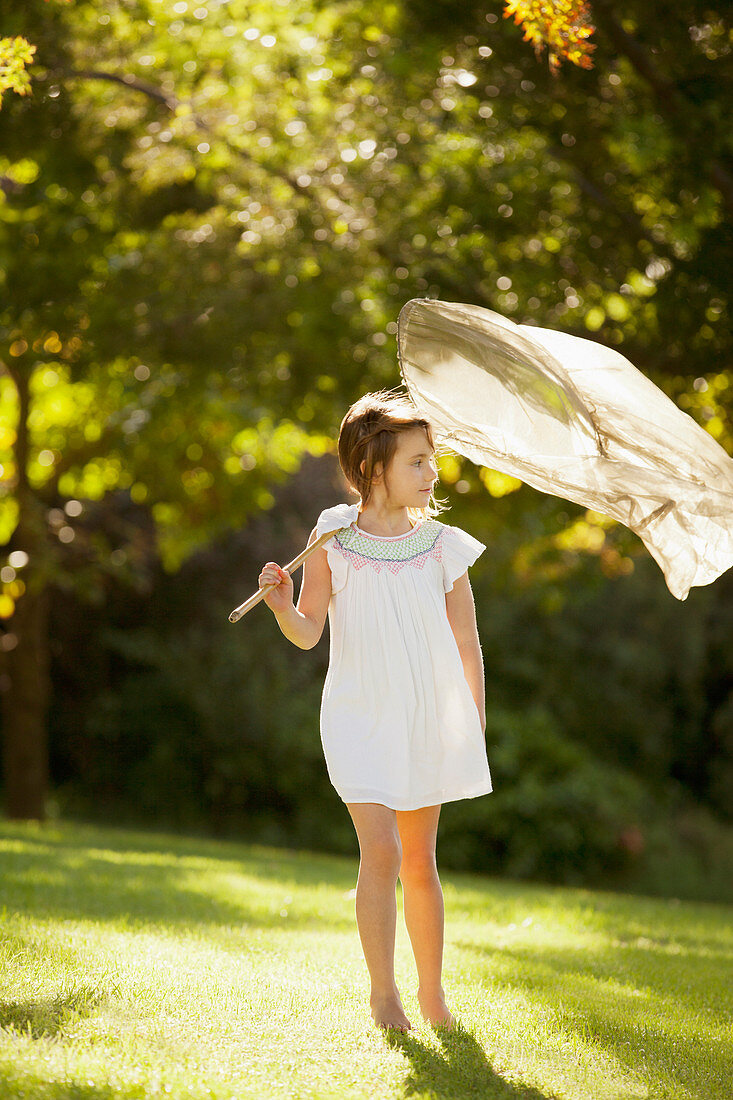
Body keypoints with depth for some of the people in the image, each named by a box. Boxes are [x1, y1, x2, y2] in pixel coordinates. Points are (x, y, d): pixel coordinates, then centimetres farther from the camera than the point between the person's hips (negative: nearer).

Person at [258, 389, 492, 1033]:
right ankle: (382, 991, -1)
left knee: (420, 860, 10)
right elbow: (308, 633, -6)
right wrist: (283, 606, -27)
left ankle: (432, 991, 24)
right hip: (360, 719, -2)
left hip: (431, 719, 2)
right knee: (381, 850, -14)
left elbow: (467, 643, 7)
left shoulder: (442, 547, 1)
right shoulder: (331, 543, -4)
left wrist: (476, 726, 7)